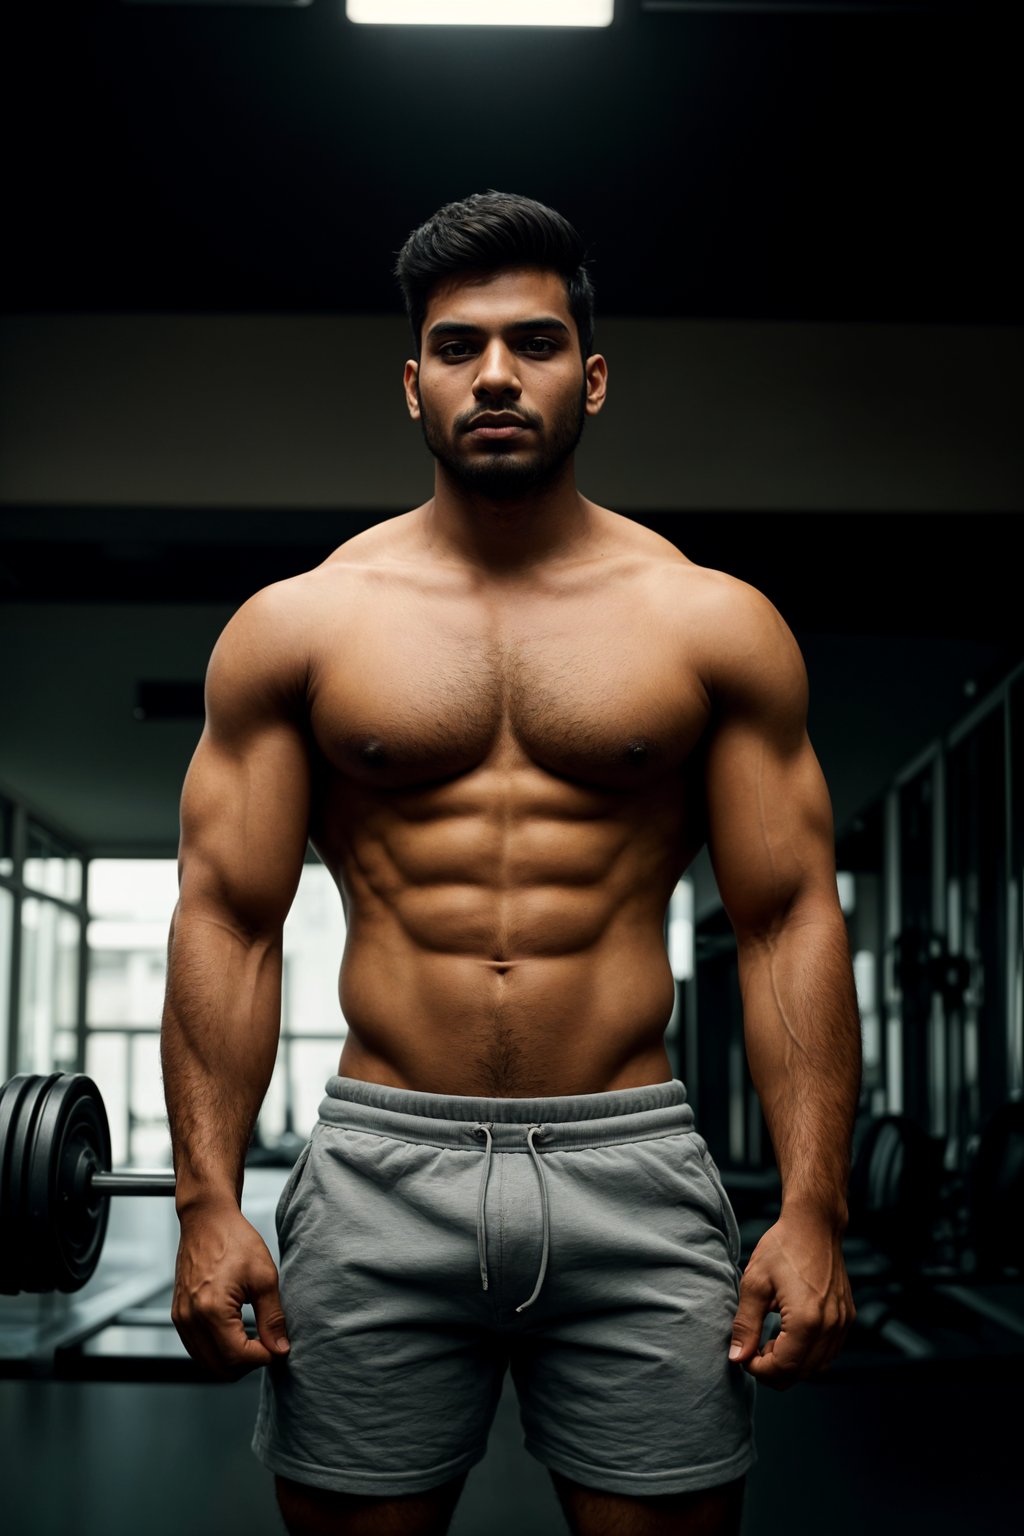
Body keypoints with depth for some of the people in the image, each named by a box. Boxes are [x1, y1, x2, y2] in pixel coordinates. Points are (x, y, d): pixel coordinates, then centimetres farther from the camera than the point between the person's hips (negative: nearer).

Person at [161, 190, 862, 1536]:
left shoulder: (716, 624, 4)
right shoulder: (296, 626, 5)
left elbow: (790, 921, 2)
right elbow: (227, 919, 3)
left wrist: (814, 1208, -6)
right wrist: (209, 1201, -5)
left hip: (632, 1171, 0)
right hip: (380, 1171, 0)